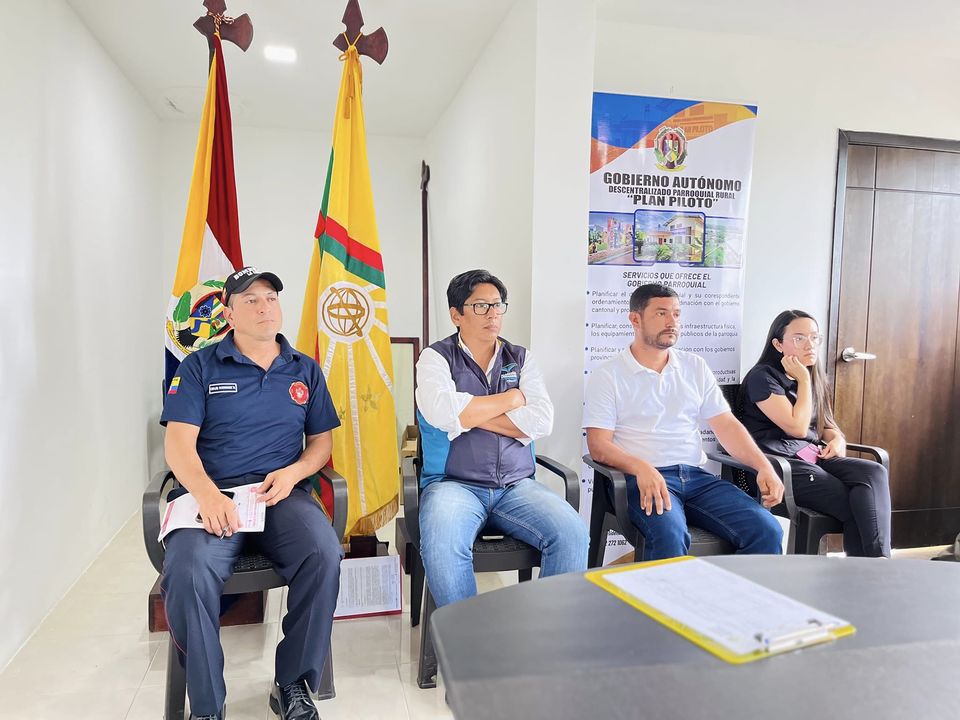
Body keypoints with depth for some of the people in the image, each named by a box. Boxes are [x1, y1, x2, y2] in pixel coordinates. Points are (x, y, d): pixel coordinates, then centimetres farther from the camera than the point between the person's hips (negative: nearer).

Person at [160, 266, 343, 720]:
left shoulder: (305, 370, 15)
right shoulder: (200, 367, 8)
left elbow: (322, 440, 16)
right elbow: (178, 443, -2)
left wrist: (292, 473, -7)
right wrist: (207, 494, -21)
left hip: (284, 494, 2)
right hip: (213, 496, -1)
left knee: (324, 556, -28)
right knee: (187, 571, -31)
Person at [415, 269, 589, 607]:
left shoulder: (521, 359, 13)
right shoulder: (436, 357, 5)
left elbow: (542, 420, -3)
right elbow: (441, 412, -17)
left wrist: (471, 414, -8)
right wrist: (511, 399, -5)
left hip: (516, 486, 3)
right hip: (453, 484, -3)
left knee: (573, 534, -22)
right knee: (442, 545, -33)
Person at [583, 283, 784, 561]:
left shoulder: (695, 367, 18)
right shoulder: (608, 376, 3)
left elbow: (726, 425, 14)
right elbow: (598, 444, -6)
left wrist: (764, 467, -2)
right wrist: (641, 468, -24)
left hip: (695, 475, 5)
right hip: (643, 478, -4)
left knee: (767, 530, -17)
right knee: (670, 535, -35)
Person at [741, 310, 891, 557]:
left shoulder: (814, 377, 17)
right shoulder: (762, 377, -8)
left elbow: (825, 425, 26)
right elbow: (798, 427, -15)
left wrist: (837, 439, 2)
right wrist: (803, 380, -8)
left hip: (814, 456, 7)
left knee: (874, 472, -22)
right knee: (856, 504, -23)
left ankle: (876, 562, -26)